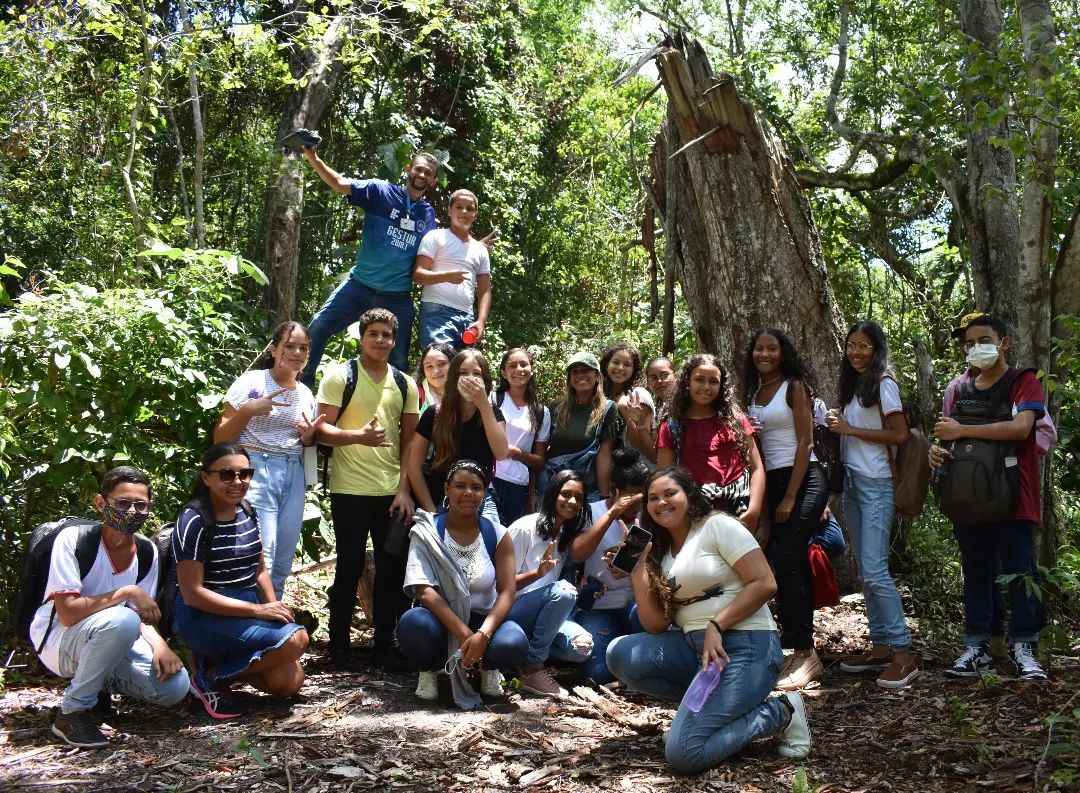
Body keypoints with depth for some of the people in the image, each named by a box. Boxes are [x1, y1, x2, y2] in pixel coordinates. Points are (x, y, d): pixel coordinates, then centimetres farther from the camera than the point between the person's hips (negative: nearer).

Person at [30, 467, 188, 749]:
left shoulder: (147, 552, -3)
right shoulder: (73, 539, -20)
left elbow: (142, 616, 1)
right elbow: (68, 613, -25)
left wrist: (160, 646, -19)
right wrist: (126, 593, -28)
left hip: (111, 641, 6)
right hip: (58, 641, -5)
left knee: (174, 686, -18)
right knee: (121, 621, -37)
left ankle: (100, 684, 10)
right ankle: (73, 712, -17)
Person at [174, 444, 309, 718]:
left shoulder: (249, 515, 8)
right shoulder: (195, 521, -15)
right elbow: (192, 593, -18)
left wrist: (274, 609, -4)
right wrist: (258, 610, -21)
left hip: (247, 611, 7)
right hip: (204, 617, -7)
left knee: (289, 682, -8)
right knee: (295, 640, -24)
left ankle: (218, 659, 12)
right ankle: (210, 675, -7)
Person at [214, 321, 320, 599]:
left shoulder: (306, 393, 12)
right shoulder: (251, 382, -4)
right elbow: (220, 439, -5)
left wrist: (309, 436, 2)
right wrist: (247, 410, -19)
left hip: (294, 476, 6)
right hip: (256, 472, -6)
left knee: (282, 565, 10)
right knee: (259, 561, -13)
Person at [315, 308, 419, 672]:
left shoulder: (405, 384, 10)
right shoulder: (339, 376, -1)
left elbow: (409, 440, 10)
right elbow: (322, 429, -7)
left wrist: (405, 488, 2)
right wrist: (358, 436, -24)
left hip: (392, 491, 4)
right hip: (349, 490, -4)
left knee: (393, 568, 6)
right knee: (350, 566, 3)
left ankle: (384, 644, 18)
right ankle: (338, 644, 17)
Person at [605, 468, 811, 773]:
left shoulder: (717, 525, -2)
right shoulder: (659, 553, 16)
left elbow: (764, 584, -11)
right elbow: (656, 627, 9)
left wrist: (716, 626, -17)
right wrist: (638, 571, 1)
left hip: (745, 646, -7)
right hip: (693, 646, 7)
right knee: (620, 654, -13)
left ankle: (779, 712, 2)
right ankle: (711, 704, 1)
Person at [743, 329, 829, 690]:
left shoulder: (795, 387, -4)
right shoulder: (754, 393, 14)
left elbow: (805, 443, -9)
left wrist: (790, 497, -13)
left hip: (805, 480, -6)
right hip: (772, 483, 6)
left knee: (785, 559, -17)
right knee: (794, 565, 7)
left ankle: (804, 653, -12)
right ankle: (803, 652, 12)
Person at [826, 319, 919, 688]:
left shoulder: (883, 384, -7)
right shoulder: (854, 385, 16)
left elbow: (900, 435, -14)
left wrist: (850, 429, -12)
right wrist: (838, 427, -2)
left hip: (875, 484, -8)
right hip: (852, 482, 8)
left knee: (874, 569, -13)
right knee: (864, 571, 9)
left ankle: (903, 653, -8)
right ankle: (881, 646, 15)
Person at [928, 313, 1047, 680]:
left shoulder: (1024, 382, -2)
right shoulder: (962, 390, 15)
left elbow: (1020, 427, -19)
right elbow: (951, 435, 21)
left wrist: (962, 431, -18)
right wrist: (937, 448, -4)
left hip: (1012, 498, -5)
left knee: (1019, 574, -1)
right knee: (976, 575, 10)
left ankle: (1024, 648, 7)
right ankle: (977, 647, 15)